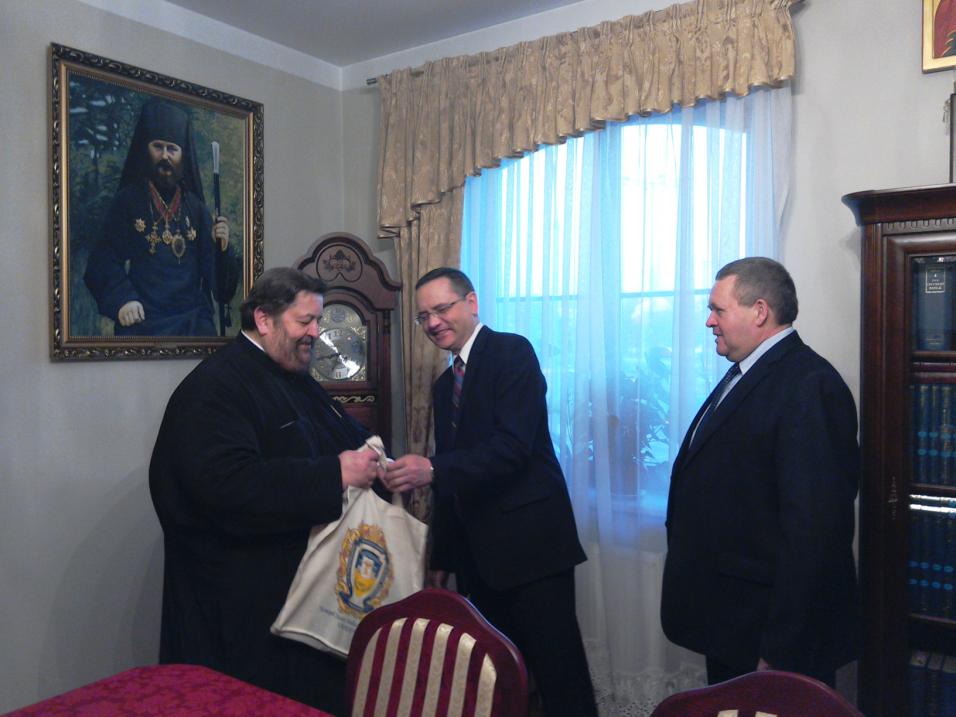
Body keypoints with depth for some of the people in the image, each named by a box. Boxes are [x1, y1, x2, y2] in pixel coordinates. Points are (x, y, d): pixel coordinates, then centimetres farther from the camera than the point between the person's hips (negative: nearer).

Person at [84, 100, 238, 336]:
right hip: (142, 321, -2)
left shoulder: (196, 207, 13)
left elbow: (218, 281, 10)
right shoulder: (127, 201, 7)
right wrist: (121, 299, -18)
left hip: (194, 322, 2)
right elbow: (103, 263, -1)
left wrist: (220, 247, -9)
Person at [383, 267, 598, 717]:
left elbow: (514, 445, -19)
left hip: (530, 543, -7)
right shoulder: (445, 384, 17)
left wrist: (433, 469, -28)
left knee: (558, 671, -2)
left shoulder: (512, 352, -6)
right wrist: (442, 557, 19)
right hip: (476, 553, 7)